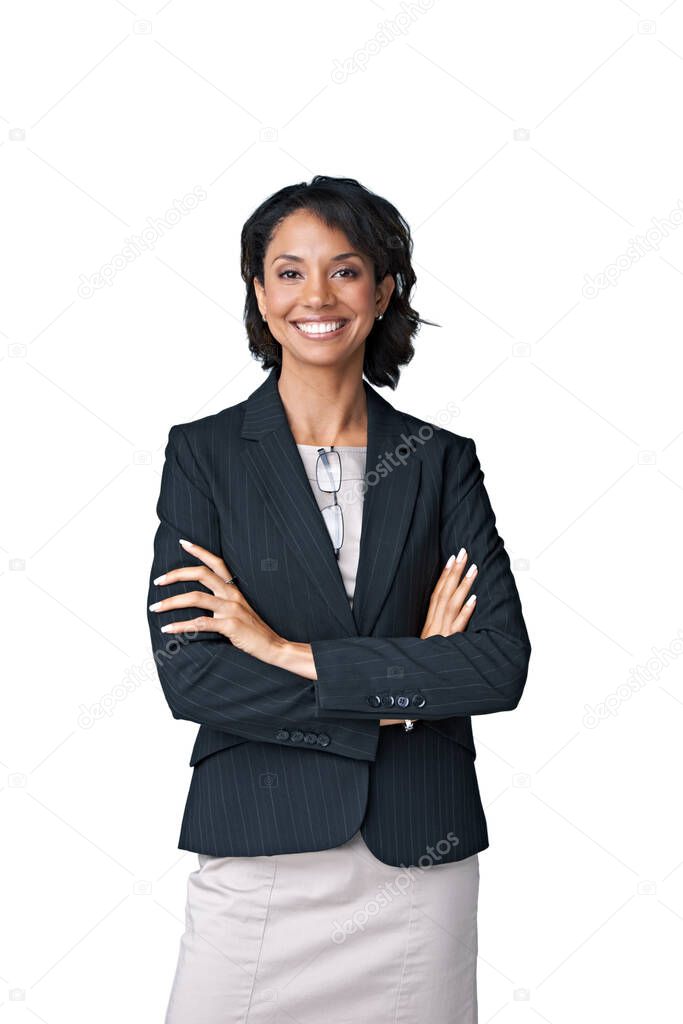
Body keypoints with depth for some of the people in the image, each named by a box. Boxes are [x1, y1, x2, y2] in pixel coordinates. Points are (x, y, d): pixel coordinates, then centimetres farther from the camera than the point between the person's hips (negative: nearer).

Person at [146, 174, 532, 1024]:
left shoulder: (441, 461, 3)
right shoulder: (204, 453, -1)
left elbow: (503, 663, -8)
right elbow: (186, 673, -10)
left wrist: (288, 651, -14)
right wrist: (401, 682, -12)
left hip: (419, 867, 2)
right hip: (257, 858, -1)